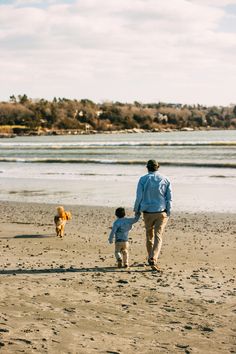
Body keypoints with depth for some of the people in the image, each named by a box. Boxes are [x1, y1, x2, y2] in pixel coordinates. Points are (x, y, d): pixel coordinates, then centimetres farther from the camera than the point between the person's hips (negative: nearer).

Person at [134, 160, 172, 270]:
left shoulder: (143, 179, -4)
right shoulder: (165, 180, 1)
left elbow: (139, 197, -5)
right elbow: (169, 198, 1)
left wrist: (136, 211, 7)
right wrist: (168, 213, 7)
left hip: (147, 212, 0)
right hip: (161, 212, 0)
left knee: (149, 235, 18)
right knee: (158, 236, -3)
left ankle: (150, 258, 29)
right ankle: (153, 259, -21)